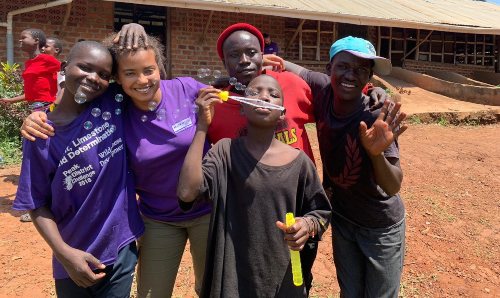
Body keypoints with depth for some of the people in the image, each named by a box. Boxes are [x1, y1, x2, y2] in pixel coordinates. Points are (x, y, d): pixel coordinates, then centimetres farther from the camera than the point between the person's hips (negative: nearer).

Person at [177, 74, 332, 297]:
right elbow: (187, 193, -24)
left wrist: (308, 225, -18)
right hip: (232, 275, -1)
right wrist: (202, 126, -21)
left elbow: (321, 212, 6)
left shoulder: (299, 161, -6)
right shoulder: (225, 151, -9)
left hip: (283, 277, 2)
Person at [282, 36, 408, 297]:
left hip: (380, 226, -3)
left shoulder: (376, 119, -29)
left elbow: (393, 187, -29)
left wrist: (377, 153, -46)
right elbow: (281, 66, -1)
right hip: (340, 216, 4)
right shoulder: (322, 90, -18)